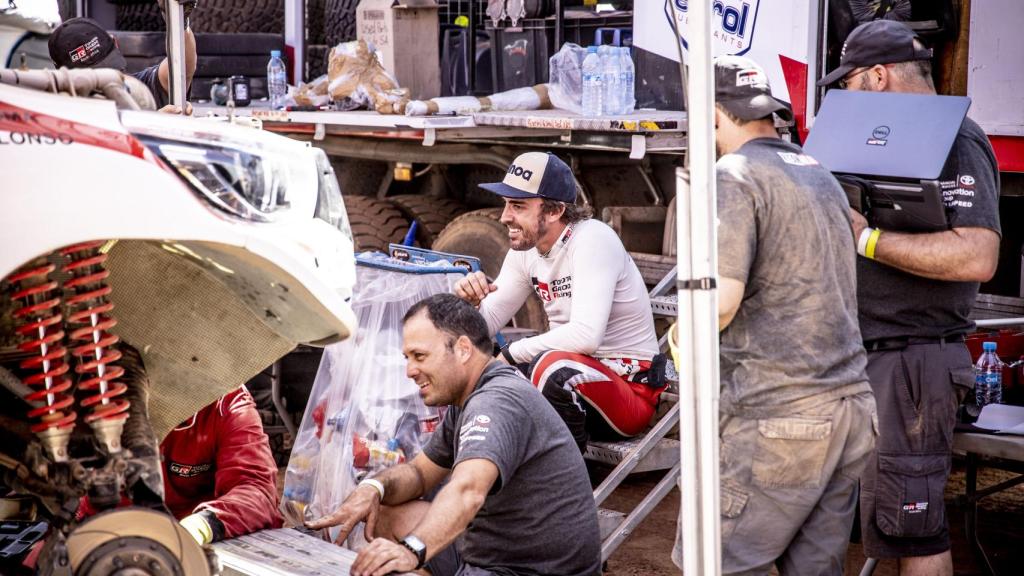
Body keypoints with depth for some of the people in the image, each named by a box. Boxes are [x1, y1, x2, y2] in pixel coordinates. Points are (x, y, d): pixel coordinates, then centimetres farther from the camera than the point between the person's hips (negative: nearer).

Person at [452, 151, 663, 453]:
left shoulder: (592, 239, -21)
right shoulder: (526, 250, 5)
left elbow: (586, 335, -33)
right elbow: (486, 325, 8)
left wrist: (512, 354, -23)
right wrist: (471, 300, -15)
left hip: (630, 388, -8)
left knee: (551, 366, -37)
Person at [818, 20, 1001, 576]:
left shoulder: (956, 142, -12)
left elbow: (976, 257, -25)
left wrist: (867, 238, -20)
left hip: (910, 361, -10)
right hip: (863, 357, 10)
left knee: (911, 527, -4)